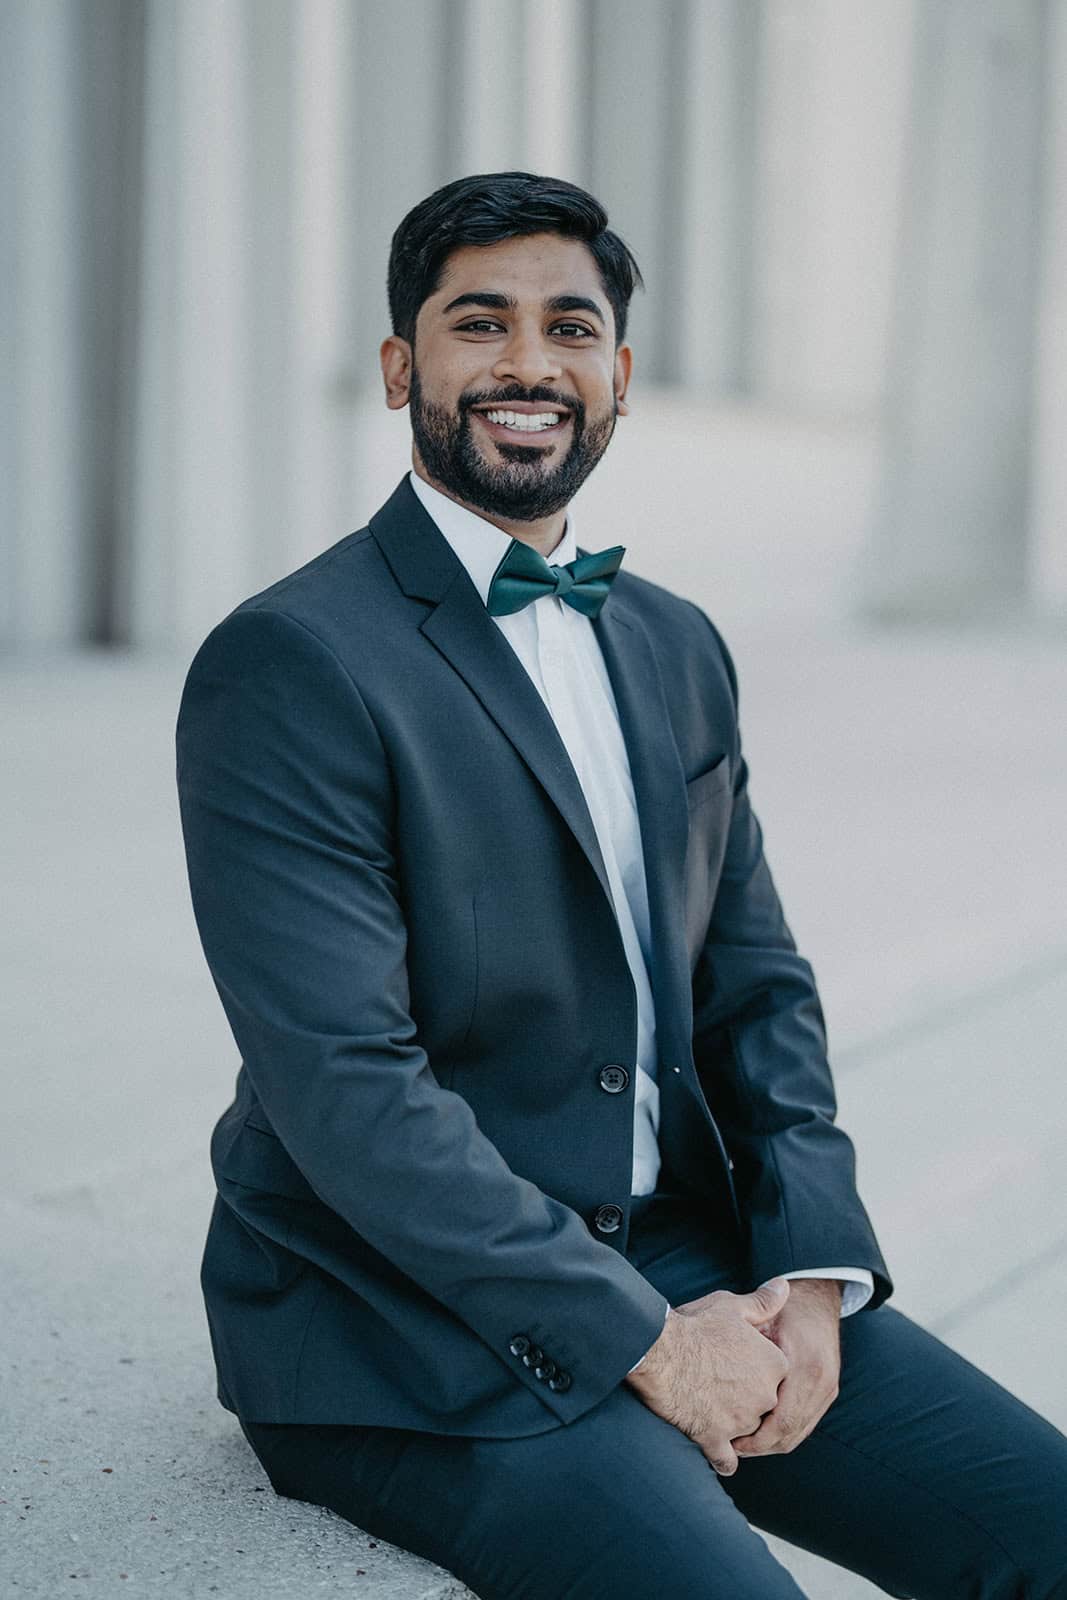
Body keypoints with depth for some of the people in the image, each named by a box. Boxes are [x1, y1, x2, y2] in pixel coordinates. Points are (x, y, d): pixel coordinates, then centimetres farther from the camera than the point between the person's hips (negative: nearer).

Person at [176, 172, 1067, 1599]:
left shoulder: (679, 649, 12)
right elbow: (346, 1089, -18)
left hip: (692, 1264, 7)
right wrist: (640, 1337, -17)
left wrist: (814, 1270, -3)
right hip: (411, 1326, -6)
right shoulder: (291, 666, -12)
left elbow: (757, 979, 13)